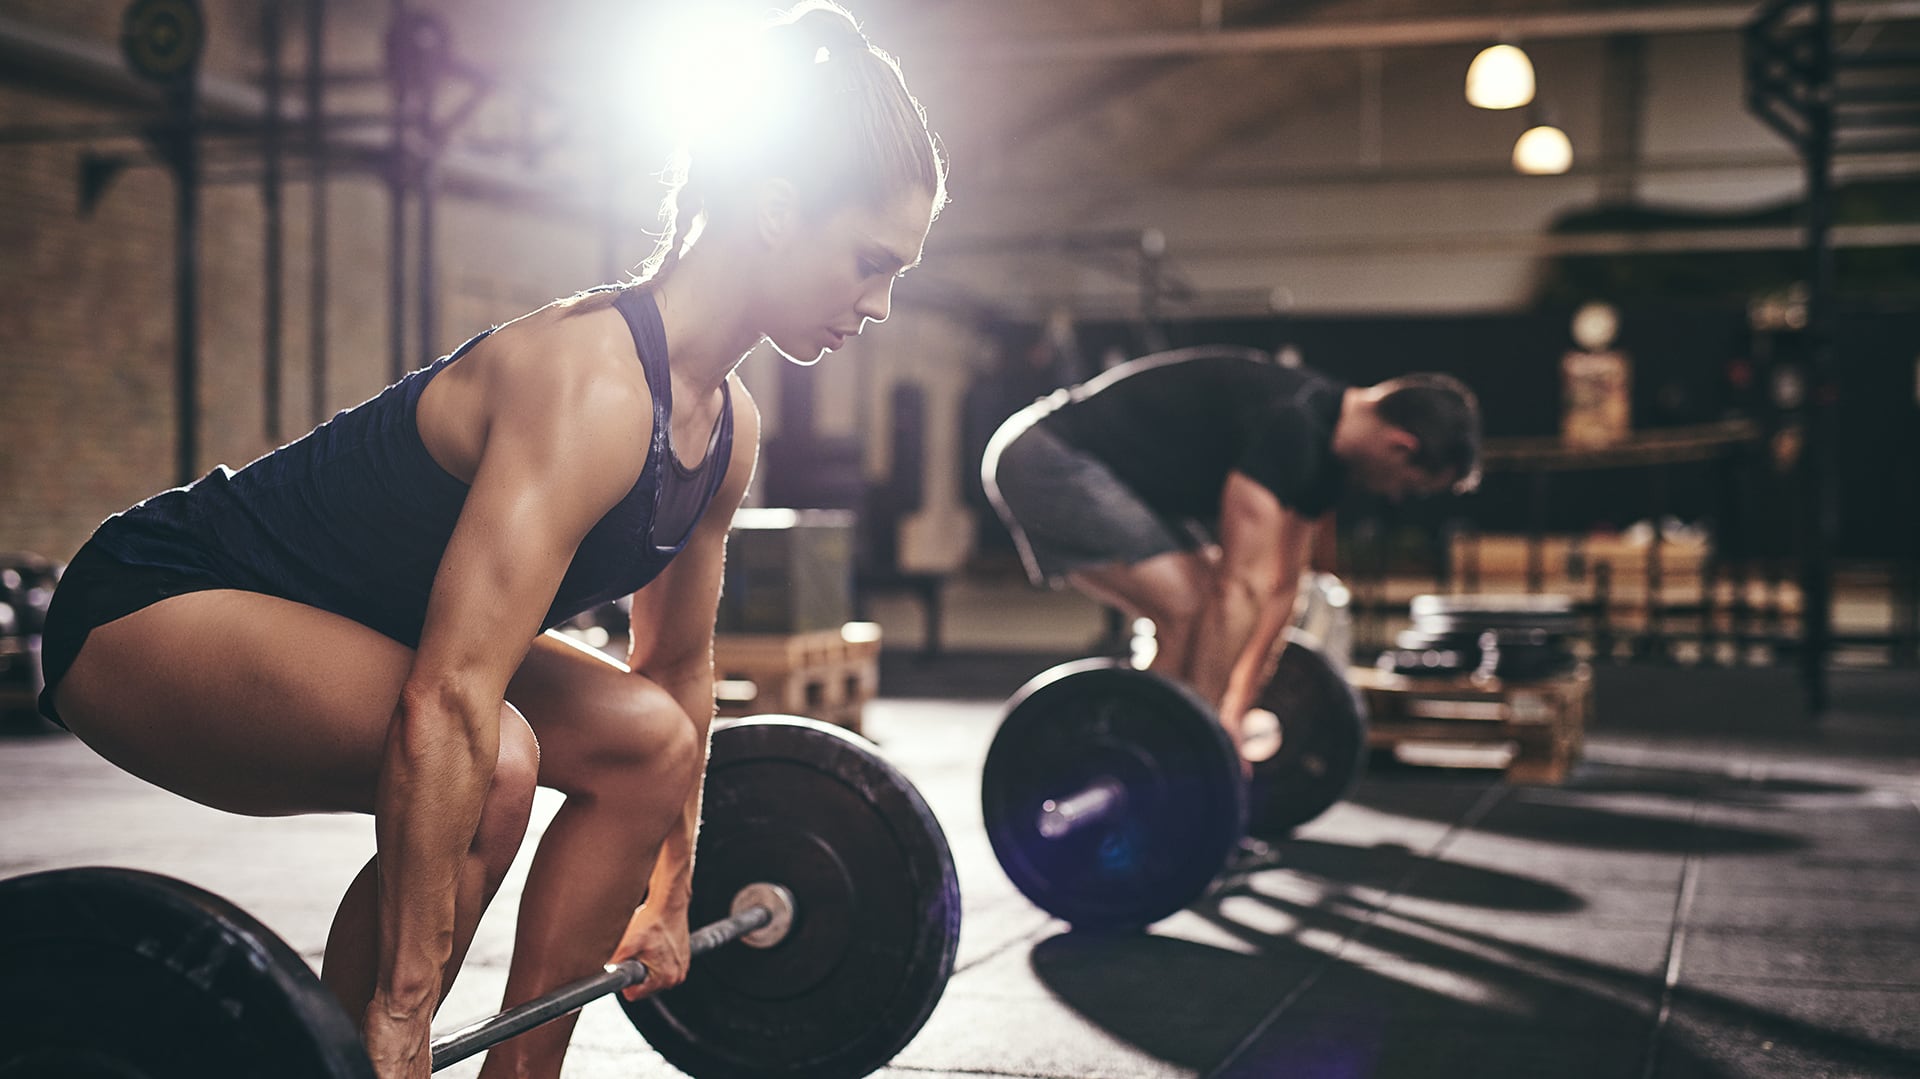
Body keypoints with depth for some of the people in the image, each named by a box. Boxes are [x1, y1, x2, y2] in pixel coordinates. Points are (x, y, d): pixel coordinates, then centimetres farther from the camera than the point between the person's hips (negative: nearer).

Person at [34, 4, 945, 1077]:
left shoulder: (728, 425, 0)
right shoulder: (591, 385, -30)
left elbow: (679, 667, 12)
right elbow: (446, 703, -36)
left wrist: (668, 898, 18)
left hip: (327, 624, 10)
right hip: (152, 612, -9)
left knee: (647, 741, 5)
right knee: (486, 762, -32)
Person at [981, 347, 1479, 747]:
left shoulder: (1324, 454, 7)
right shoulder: (1289, 427, -24)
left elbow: (1279, 587, 15)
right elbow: (1245, 585, -26)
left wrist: (1238, 704, 16)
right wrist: (1214, 721, -25)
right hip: (1046, 458, -11)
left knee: (1213, 612, 9)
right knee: (1190, 610, -18)